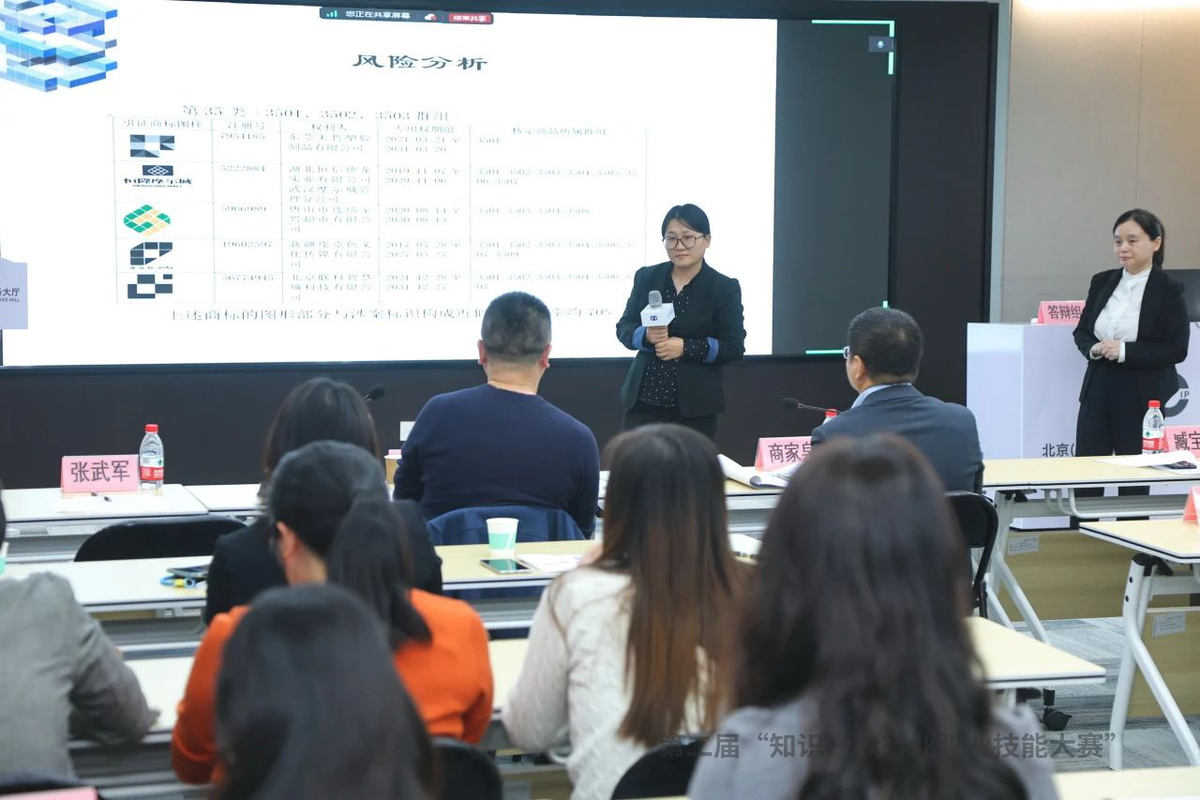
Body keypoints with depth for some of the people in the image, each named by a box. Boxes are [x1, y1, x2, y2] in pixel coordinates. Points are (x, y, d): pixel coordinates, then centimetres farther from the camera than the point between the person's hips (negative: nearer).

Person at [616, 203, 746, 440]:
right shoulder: (646, 277, 7)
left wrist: (686, 347, -17)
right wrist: (647, 335, -14)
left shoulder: (724, 288, -3)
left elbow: (734, 346, -4)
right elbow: (624, 327, 9)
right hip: (643, 402, 2)